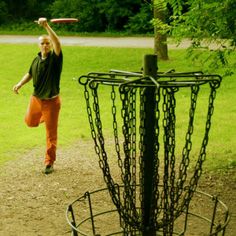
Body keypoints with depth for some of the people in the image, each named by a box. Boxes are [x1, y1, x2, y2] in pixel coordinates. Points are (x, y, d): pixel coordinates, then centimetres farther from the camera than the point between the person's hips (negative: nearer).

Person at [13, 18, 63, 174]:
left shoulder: (55, 58, -15)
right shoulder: (37, 60, 2)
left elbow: (57, 43, -35)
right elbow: (30, 74, 19)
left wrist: (47, 26, -45)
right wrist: (20, 84, 2)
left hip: (51, 101, -5)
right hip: (36, 98, 5)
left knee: (51, 134, 1)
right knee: (30, 122, 23)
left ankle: (49, 162, 14)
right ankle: (43, 117, 54)